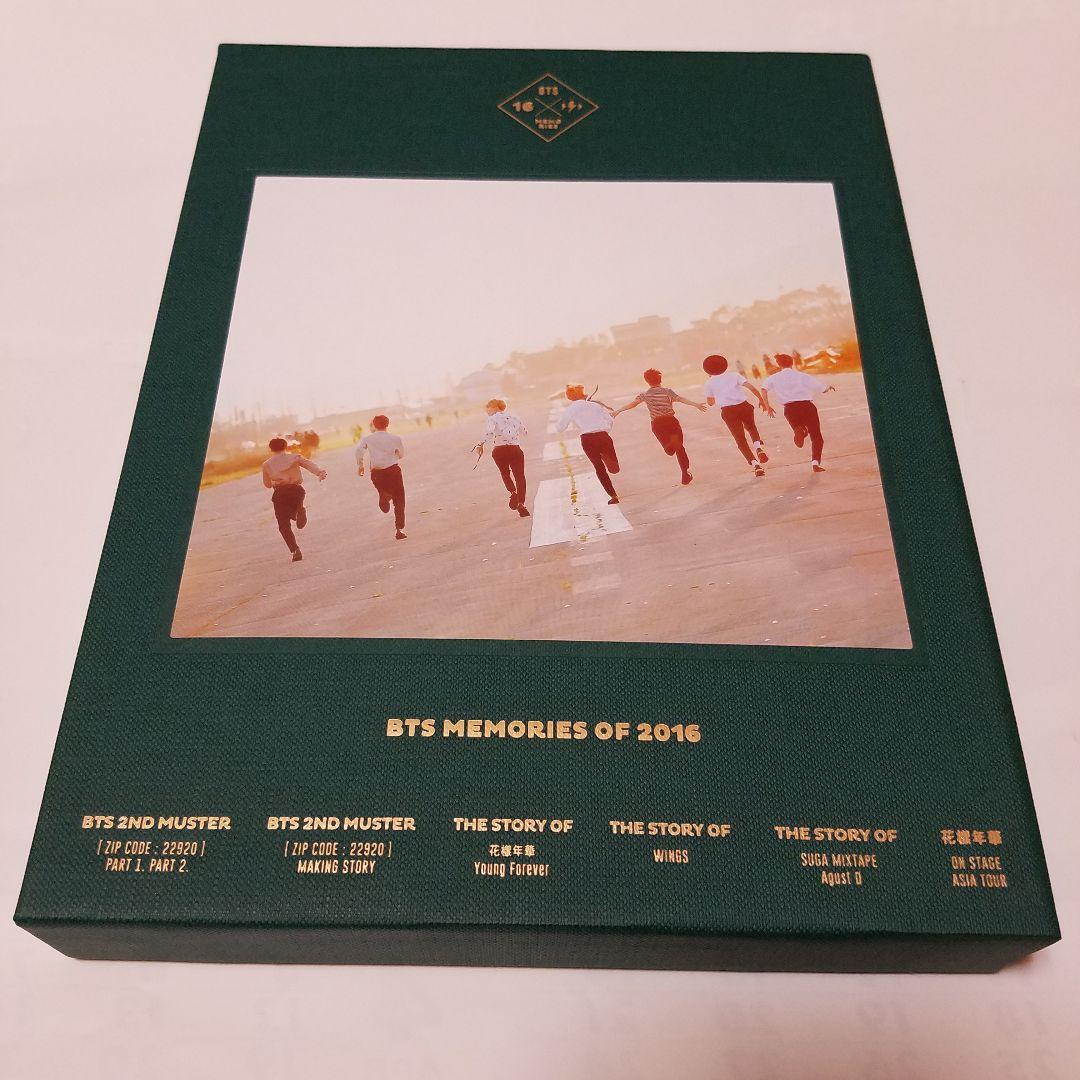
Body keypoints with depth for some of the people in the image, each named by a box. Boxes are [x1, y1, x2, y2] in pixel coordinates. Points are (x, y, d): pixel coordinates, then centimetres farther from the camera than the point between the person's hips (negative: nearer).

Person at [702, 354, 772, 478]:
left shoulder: (709, 383, 11)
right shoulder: (734, 375, 12)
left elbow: (710, 403, 18)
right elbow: (751, 387, 0)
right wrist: (761, 400, 3)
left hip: (728, 411, -1)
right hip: (743, 406, 1)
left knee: (740, 439, 8)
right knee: (751, 427, 29)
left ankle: (755, 464, -3)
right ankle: (759, 447, 1)